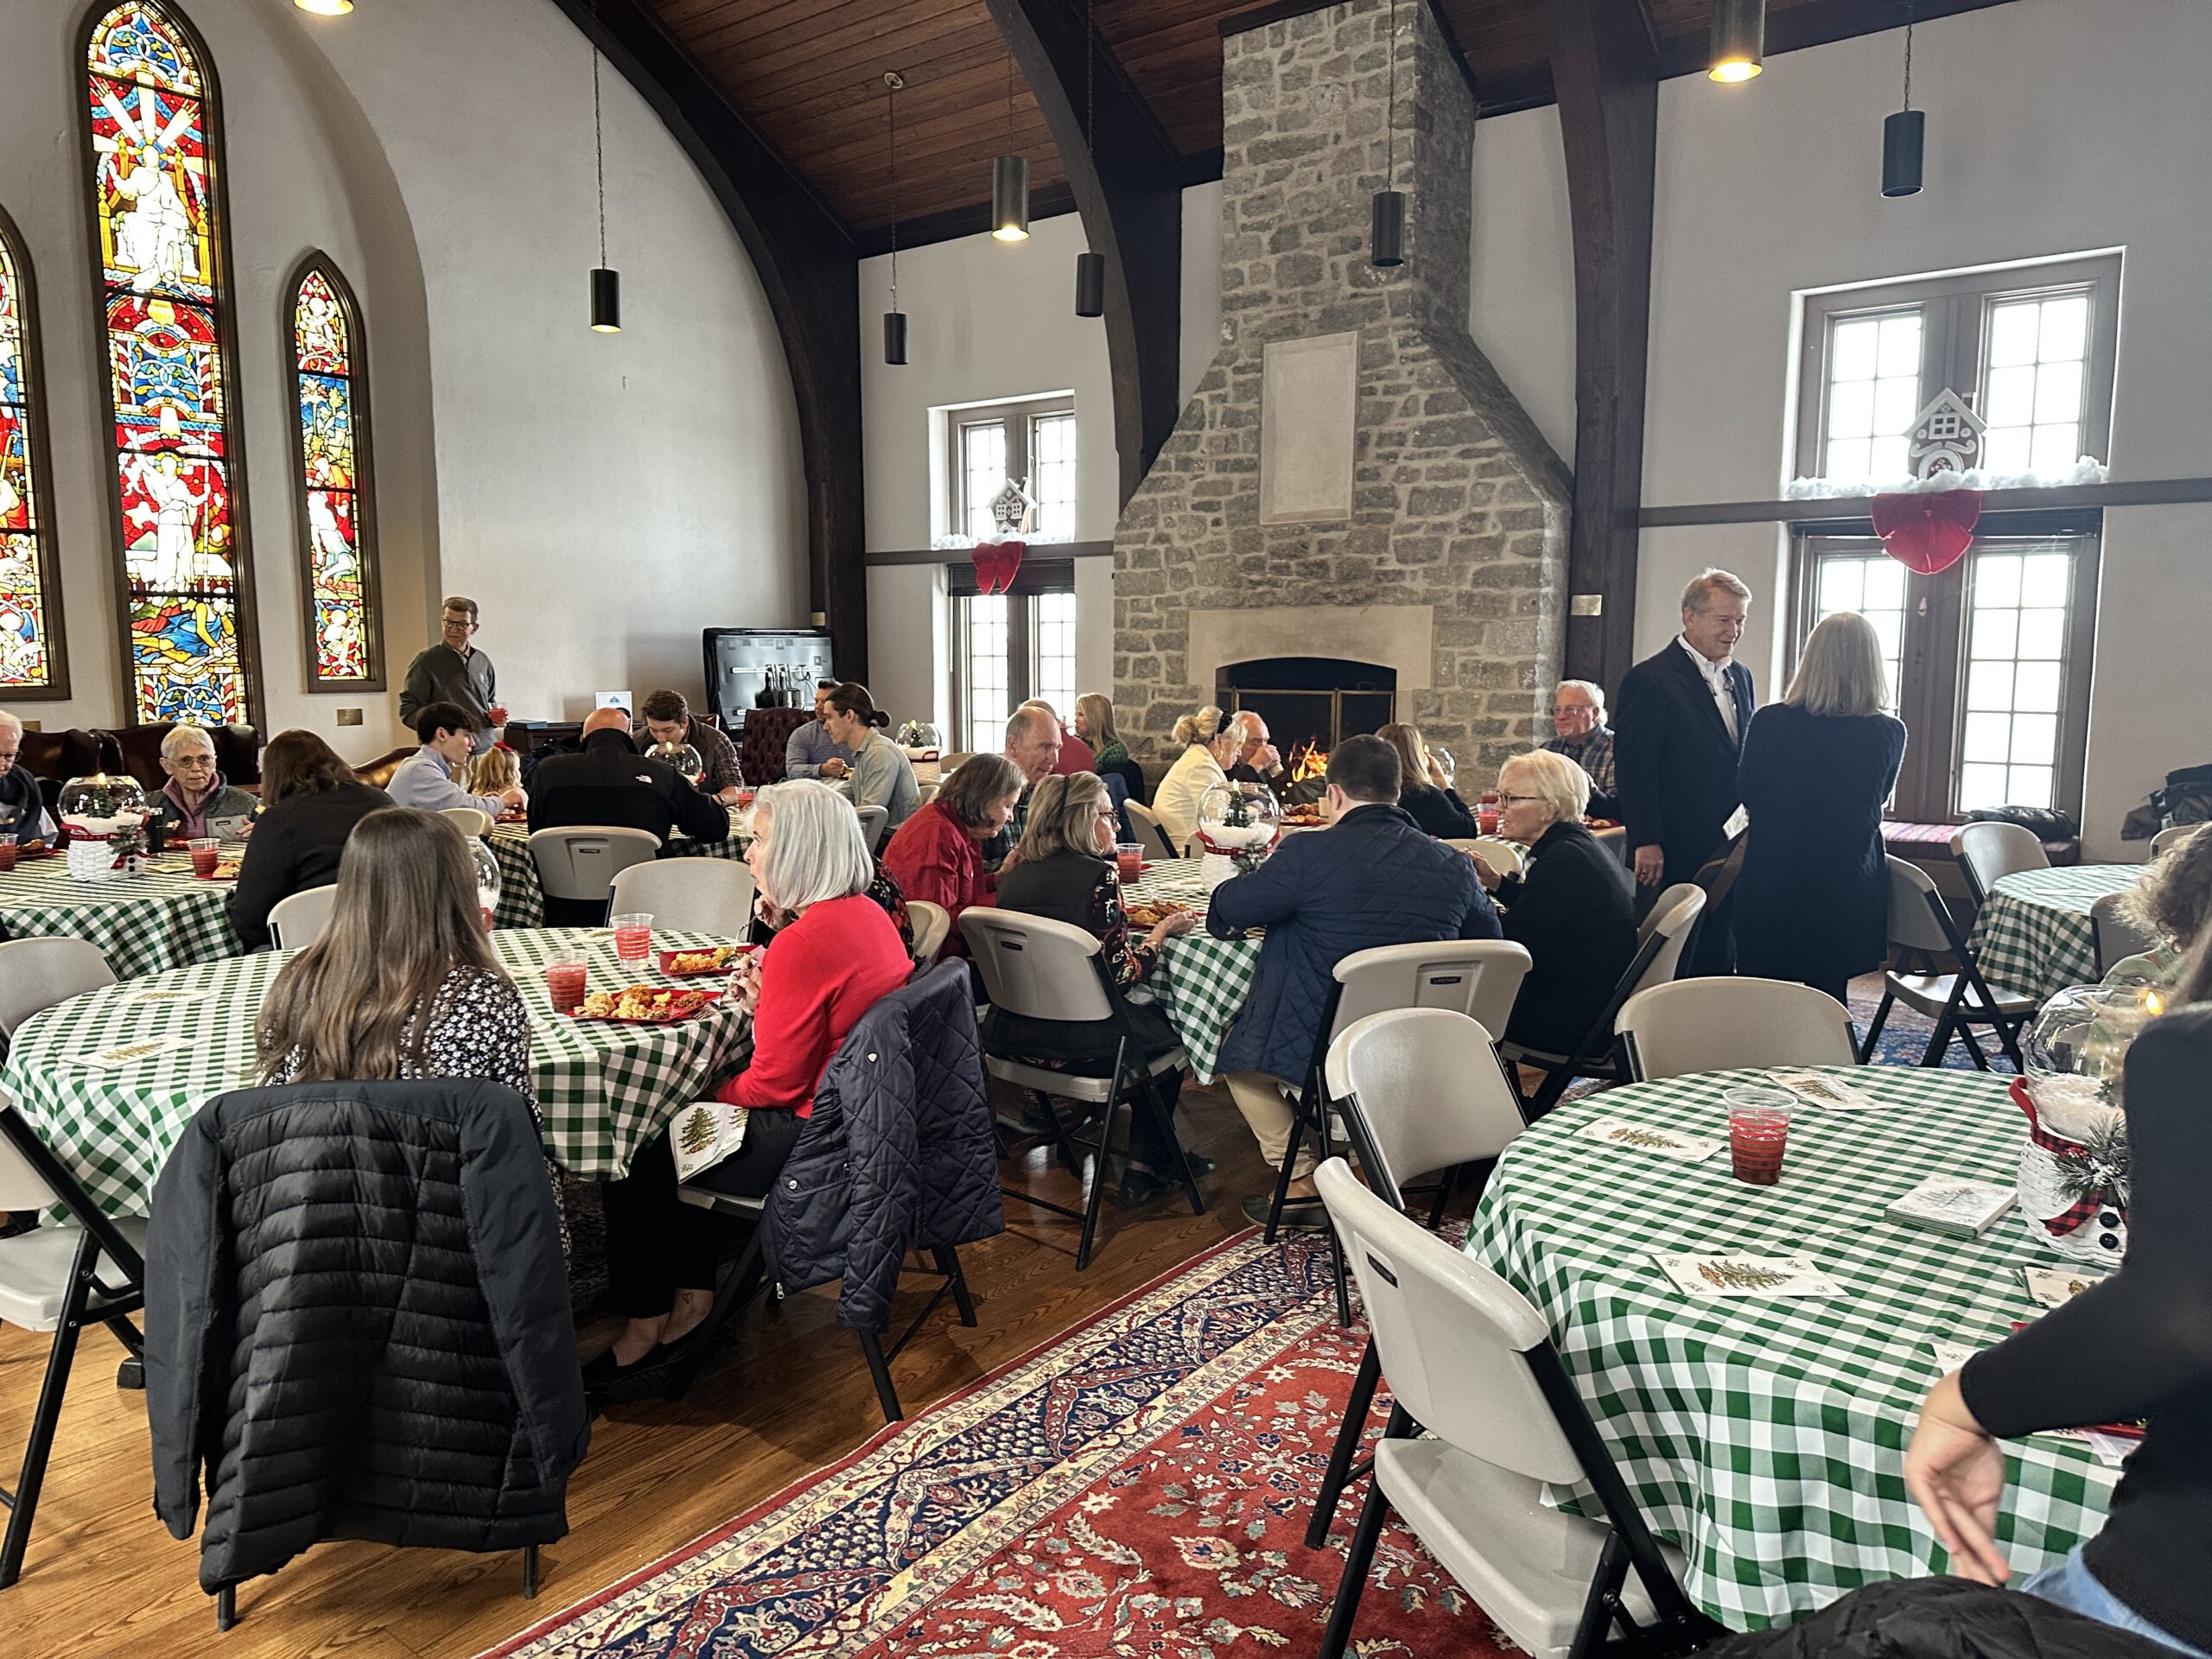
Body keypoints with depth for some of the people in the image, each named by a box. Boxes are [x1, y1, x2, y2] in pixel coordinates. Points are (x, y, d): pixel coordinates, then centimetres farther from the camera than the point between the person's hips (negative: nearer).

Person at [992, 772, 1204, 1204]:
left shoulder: (1014, 873, 5)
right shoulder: (1097, 875, -16)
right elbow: (1120, 972, -14)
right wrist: (1162, 931, 1)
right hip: (1077, 1039, -7)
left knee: (1149, 1015, 28)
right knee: (1167, 1029, 19)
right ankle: (1148, 1164, 23)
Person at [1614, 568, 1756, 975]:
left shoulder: (1740, 676, 14)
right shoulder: (1649, 680, -10)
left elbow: (1745, 758, 19)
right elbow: (1633, 770, -13)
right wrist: (1645, 844, -16)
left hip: (1729, 848, 7)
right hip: (1673, 855, -7)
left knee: (1716, 962, 11)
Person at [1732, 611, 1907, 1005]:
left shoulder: (1768, 722, -12)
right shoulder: (1889, 733, -9)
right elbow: (1878, 797, 10)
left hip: (1771, 883, -1)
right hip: (1848, 887, 1)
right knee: (1829, 998, 12)